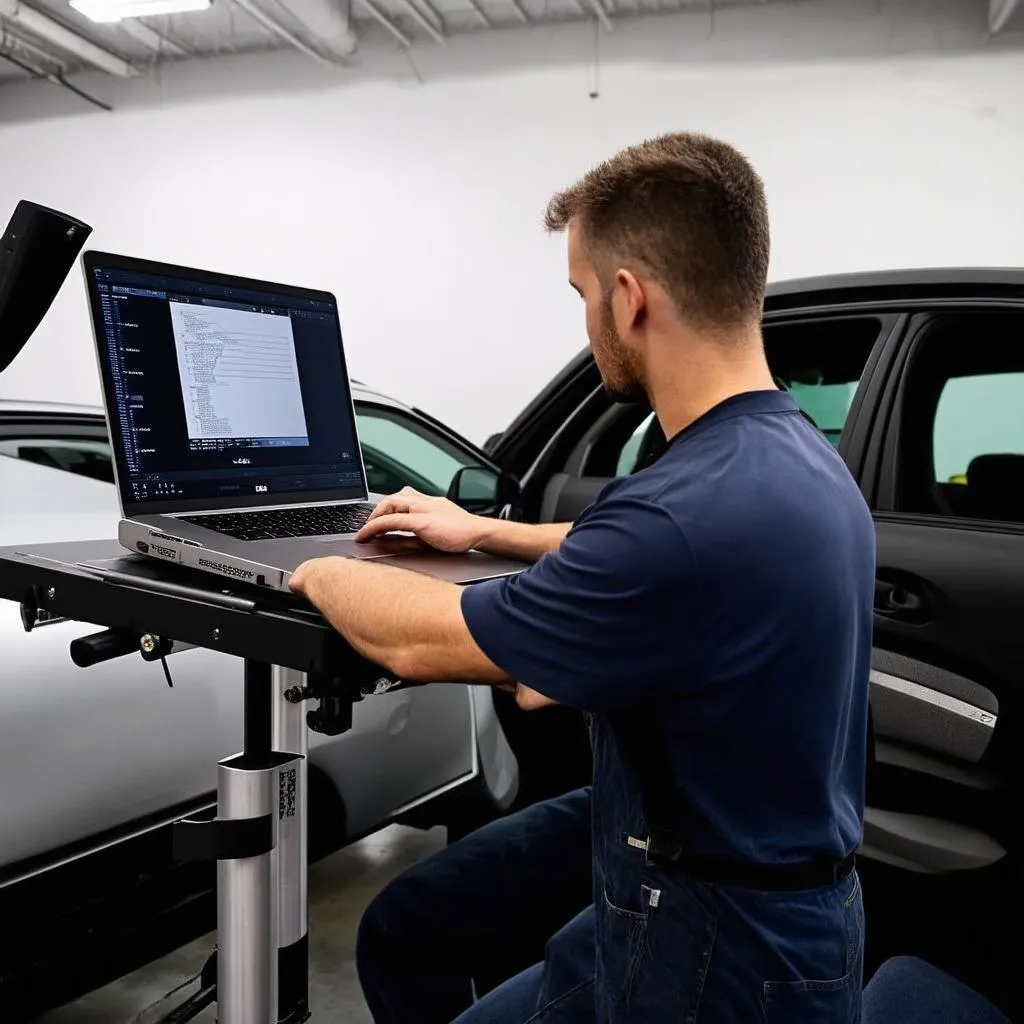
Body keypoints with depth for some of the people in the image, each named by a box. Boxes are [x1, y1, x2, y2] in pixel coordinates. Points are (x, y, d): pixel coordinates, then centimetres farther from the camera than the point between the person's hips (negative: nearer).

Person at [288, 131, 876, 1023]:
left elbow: (417, 641, -21)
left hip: (713, 952, -9)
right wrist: (485, 532, 24)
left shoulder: (696, 507, -33)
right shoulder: (788, 452, 0)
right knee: (404, 930, 18)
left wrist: (321, 571, 0)